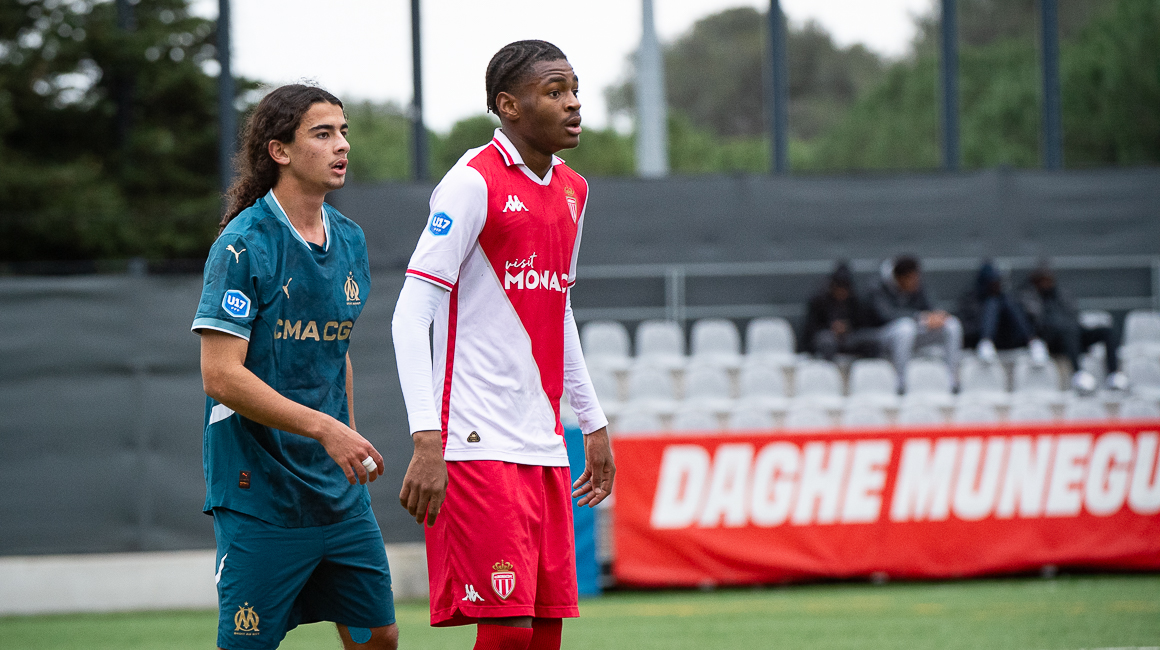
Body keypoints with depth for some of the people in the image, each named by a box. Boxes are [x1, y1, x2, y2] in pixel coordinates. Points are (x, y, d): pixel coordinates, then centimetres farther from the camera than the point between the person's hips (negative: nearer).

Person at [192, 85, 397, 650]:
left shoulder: (348, 239, 10)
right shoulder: (244, 244, -13)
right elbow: (221, 375, -18)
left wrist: (351, 445, 16)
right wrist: (323, 427, -23)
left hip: (339, 491, 7)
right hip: (258, 492, -7)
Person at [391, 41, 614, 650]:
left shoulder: (571, 191, 15)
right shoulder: (473, 182, -9)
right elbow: (410, 315, -14)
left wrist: (593, 423, 27)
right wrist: (426, 441, -22)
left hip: (545, 449, 8)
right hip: (479, 447, -8)